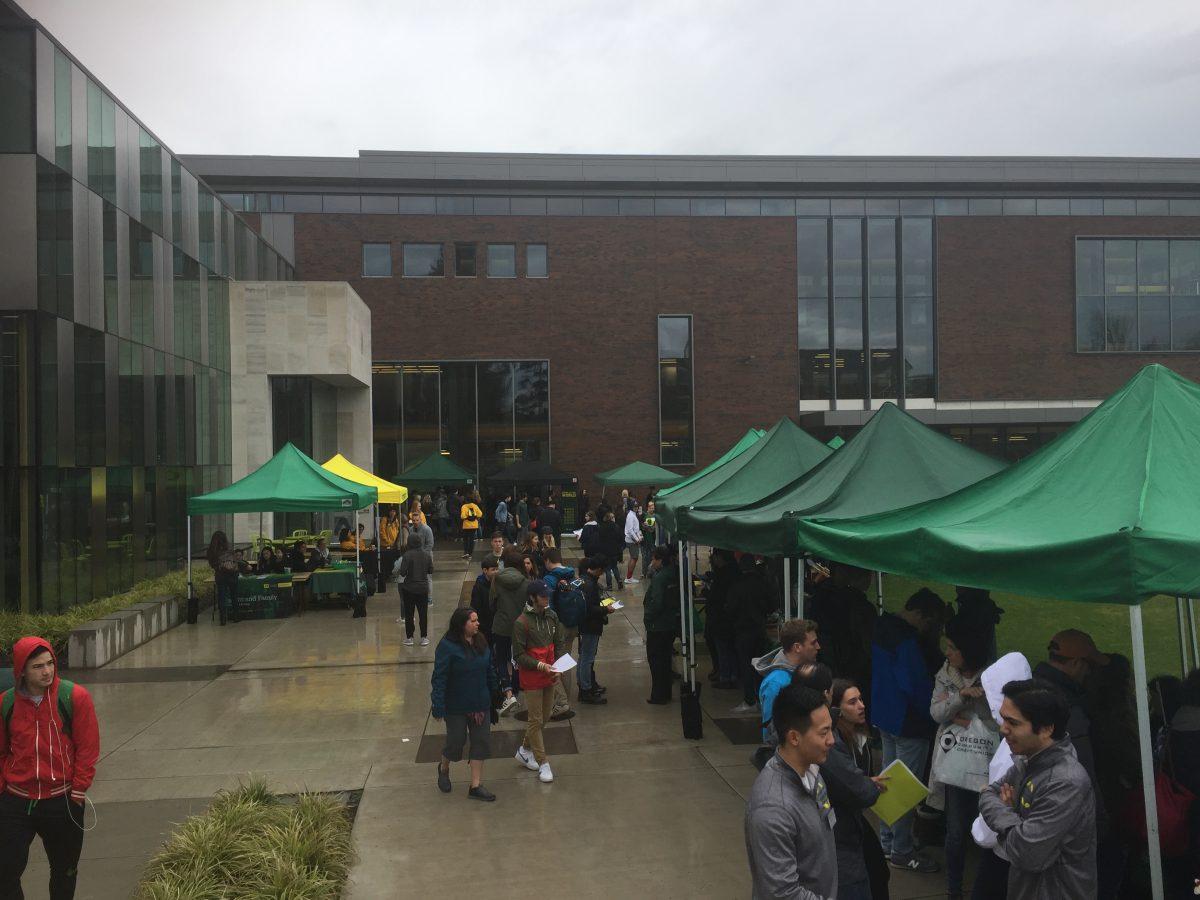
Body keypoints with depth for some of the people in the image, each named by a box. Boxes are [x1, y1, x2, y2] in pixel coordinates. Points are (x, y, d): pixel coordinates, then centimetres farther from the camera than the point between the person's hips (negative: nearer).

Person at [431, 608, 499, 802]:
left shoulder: (481, 642, 0)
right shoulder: (447, 646, -19)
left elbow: (490, 670, 11)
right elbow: (439, 678, -19)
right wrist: (438, 708, -21)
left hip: (480, 704, 6)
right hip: (456, 706, -6)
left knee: (481, 742, 7)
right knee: (456, 741, 8)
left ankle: (476, 786, 17)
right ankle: (444, 768, 40)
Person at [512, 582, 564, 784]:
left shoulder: (551, 616, 2)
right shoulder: (521, 623, -17)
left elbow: (559, 644, 10)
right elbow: (518, 655, -14)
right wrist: (540, 666, -24)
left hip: (549, 676, 7)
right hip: (531, 678, -7)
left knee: (545, 716, 16)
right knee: (536, 720, 0)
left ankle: (524, 750, 35)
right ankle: (543, 763, 9)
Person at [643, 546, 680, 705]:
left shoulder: (659, 578, -22)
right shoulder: (673, 574, 4)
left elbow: (656, 603, -25)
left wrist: (647, 617, -11)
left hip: (658, 626, -9)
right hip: (672, 624, 9)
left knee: (655, 660, 3)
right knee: (665, 659, 18)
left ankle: (658, 696, 7)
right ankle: (666, 693, 27)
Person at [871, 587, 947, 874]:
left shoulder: (883, 627, 5)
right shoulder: (907, 641, -25)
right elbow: (917, 686, -24)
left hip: (884, 717, 10)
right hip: (908, 723, -10)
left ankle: (887, 841, 32)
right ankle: (901, 852, 13)